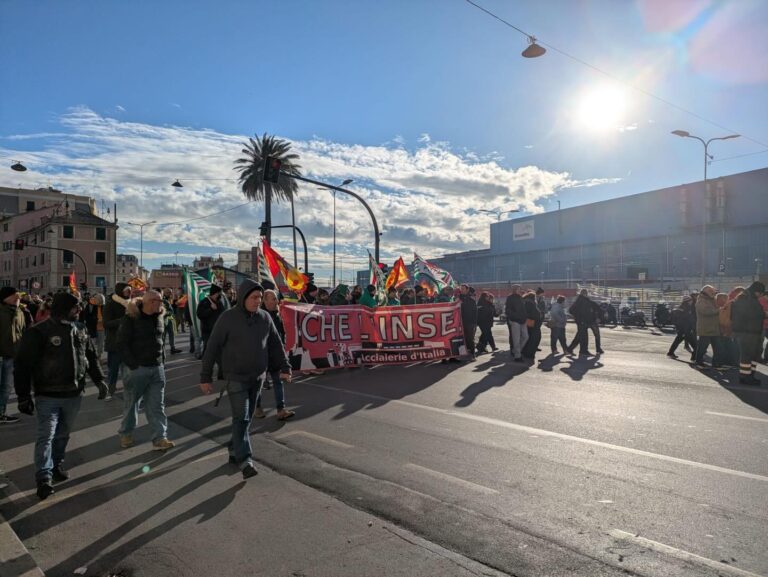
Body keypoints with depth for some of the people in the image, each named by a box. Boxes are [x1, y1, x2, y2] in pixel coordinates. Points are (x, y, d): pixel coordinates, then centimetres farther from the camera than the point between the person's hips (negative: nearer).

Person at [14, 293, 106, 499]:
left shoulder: (80, 330, 5)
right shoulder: (39, 332, -13)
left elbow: (91, 356, 16)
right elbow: (23, 364, -11)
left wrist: (99, 379, 12)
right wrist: (24, 396, -12)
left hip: (73, 394, 5)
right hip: (48, 395, -5)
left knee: (63, 434, 17)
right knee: (46, 436, -7)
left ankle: (57, 465, 33)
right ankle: (44, 478, -4)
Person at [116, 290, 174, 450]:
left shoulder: (159, 317, 8)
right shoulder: (131, 318, -11)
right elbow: (122, 343, -11)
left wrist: (162, 359, 12)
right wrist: (133, 364, -14)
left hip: (157, 368, 5)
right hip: (138, 368, -5)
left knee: (157, 405, 5)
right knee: (131, 402, 12)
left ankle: (159, 438, 7)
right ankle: (125, 433, 31)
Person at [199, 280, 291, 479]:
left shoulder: (265, 317, 2)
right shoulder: (228, 318, -10)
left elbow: (276, 344, 10)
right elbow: (212, 348, -7)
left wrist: (285, 367, 6)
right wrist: (205, 377, -6)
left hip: (258, 377, 5)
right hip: (236, 377, -5)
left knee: (247, 418, 12)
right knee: (241, 418, -9)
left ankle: (234, 450, 28)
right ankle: (244, 459, -6)